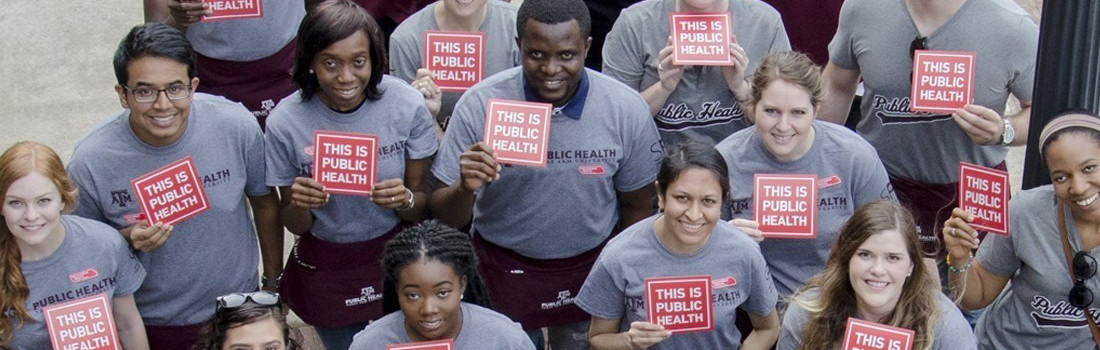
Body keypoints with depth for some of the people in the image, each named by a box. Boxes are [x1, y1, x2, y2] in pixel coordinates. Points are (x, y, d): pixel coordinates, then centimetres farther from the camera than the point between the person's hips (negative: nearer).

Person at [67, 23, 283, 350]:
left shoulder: (237, 126, -19)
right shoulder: (91, 160, -23)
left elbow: (265, 203, -2)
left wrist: (274, 280, 7)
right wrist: (128, 238, -28)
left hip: (237, 308, 1)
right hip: (148, 323, -1)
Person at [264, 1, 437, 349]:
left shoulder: (407, 104, -18)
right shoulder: (285, 123, -18)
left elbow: (423, 205, -8)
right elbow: (296, 226, -6)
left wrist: (405, 200, -30)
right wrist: (299, 206, -29)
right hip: (326, 272, 0)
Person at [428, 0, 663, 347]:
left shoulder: (626, 108, -15)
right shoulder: (479, 104, -18)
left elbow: (636, 208, -1)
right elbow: (445, 217, -14)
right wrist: (465, 188, -34)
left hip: (592, 267, 1)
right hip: (503, 269, 0)